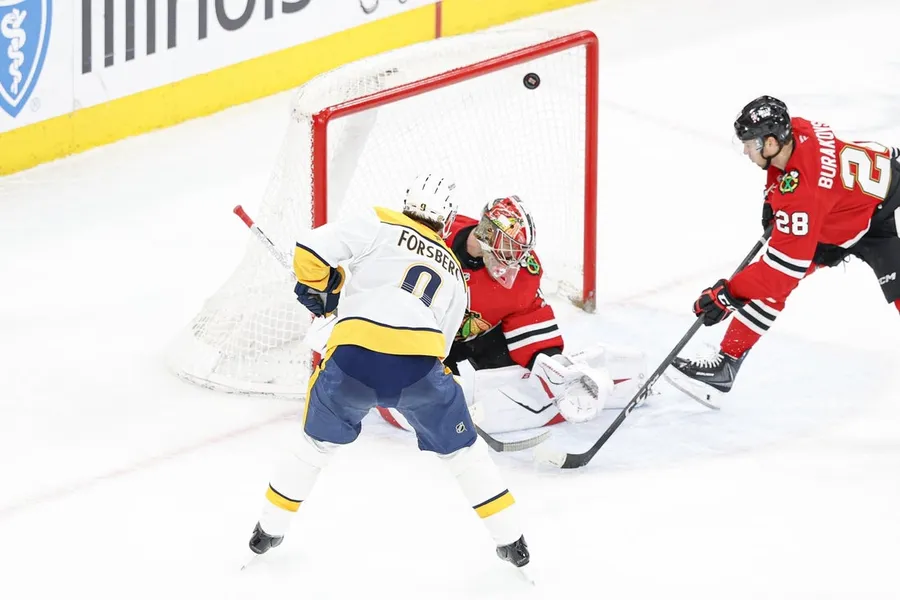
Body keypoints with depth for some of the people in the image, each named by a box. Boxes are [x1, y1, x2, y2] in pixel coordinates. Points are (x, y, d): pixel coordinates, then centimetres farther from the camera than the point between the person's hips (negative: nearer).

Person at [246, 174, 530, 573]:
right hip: (420, 359, 1)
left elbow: (312, 250, 4)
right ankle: (510, 541, 24)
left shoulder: (382, 225, 16)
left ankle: (268, 532, 35)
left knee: (316, 443, 25)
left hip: (354, 353, -1)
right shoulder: (454, 274, 29)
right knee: (461, 450, 23)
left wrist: (317, 290, 23)